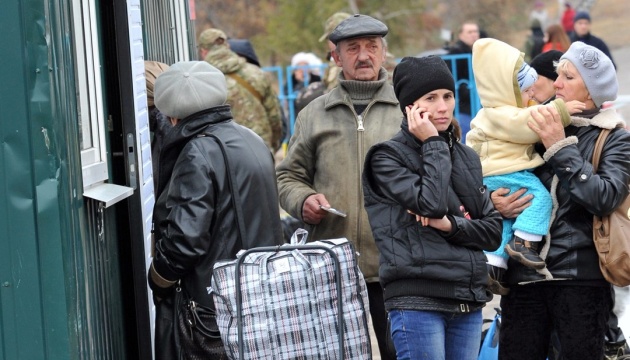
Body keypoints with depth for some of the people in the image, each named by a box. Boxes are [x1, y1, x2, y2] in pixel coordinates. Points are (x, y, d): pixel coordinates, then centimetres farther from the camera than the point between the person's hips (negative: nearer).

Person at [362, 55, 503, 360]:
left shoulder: (466, 157, 15)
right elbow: (432, 203, -18)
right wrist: (433, 145, -7)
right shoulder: (387, 157, -2)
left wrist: (451, 225, -8)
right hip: (417, 300, -6)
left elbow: (493, 230, 11)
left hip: (468, 300, 6)